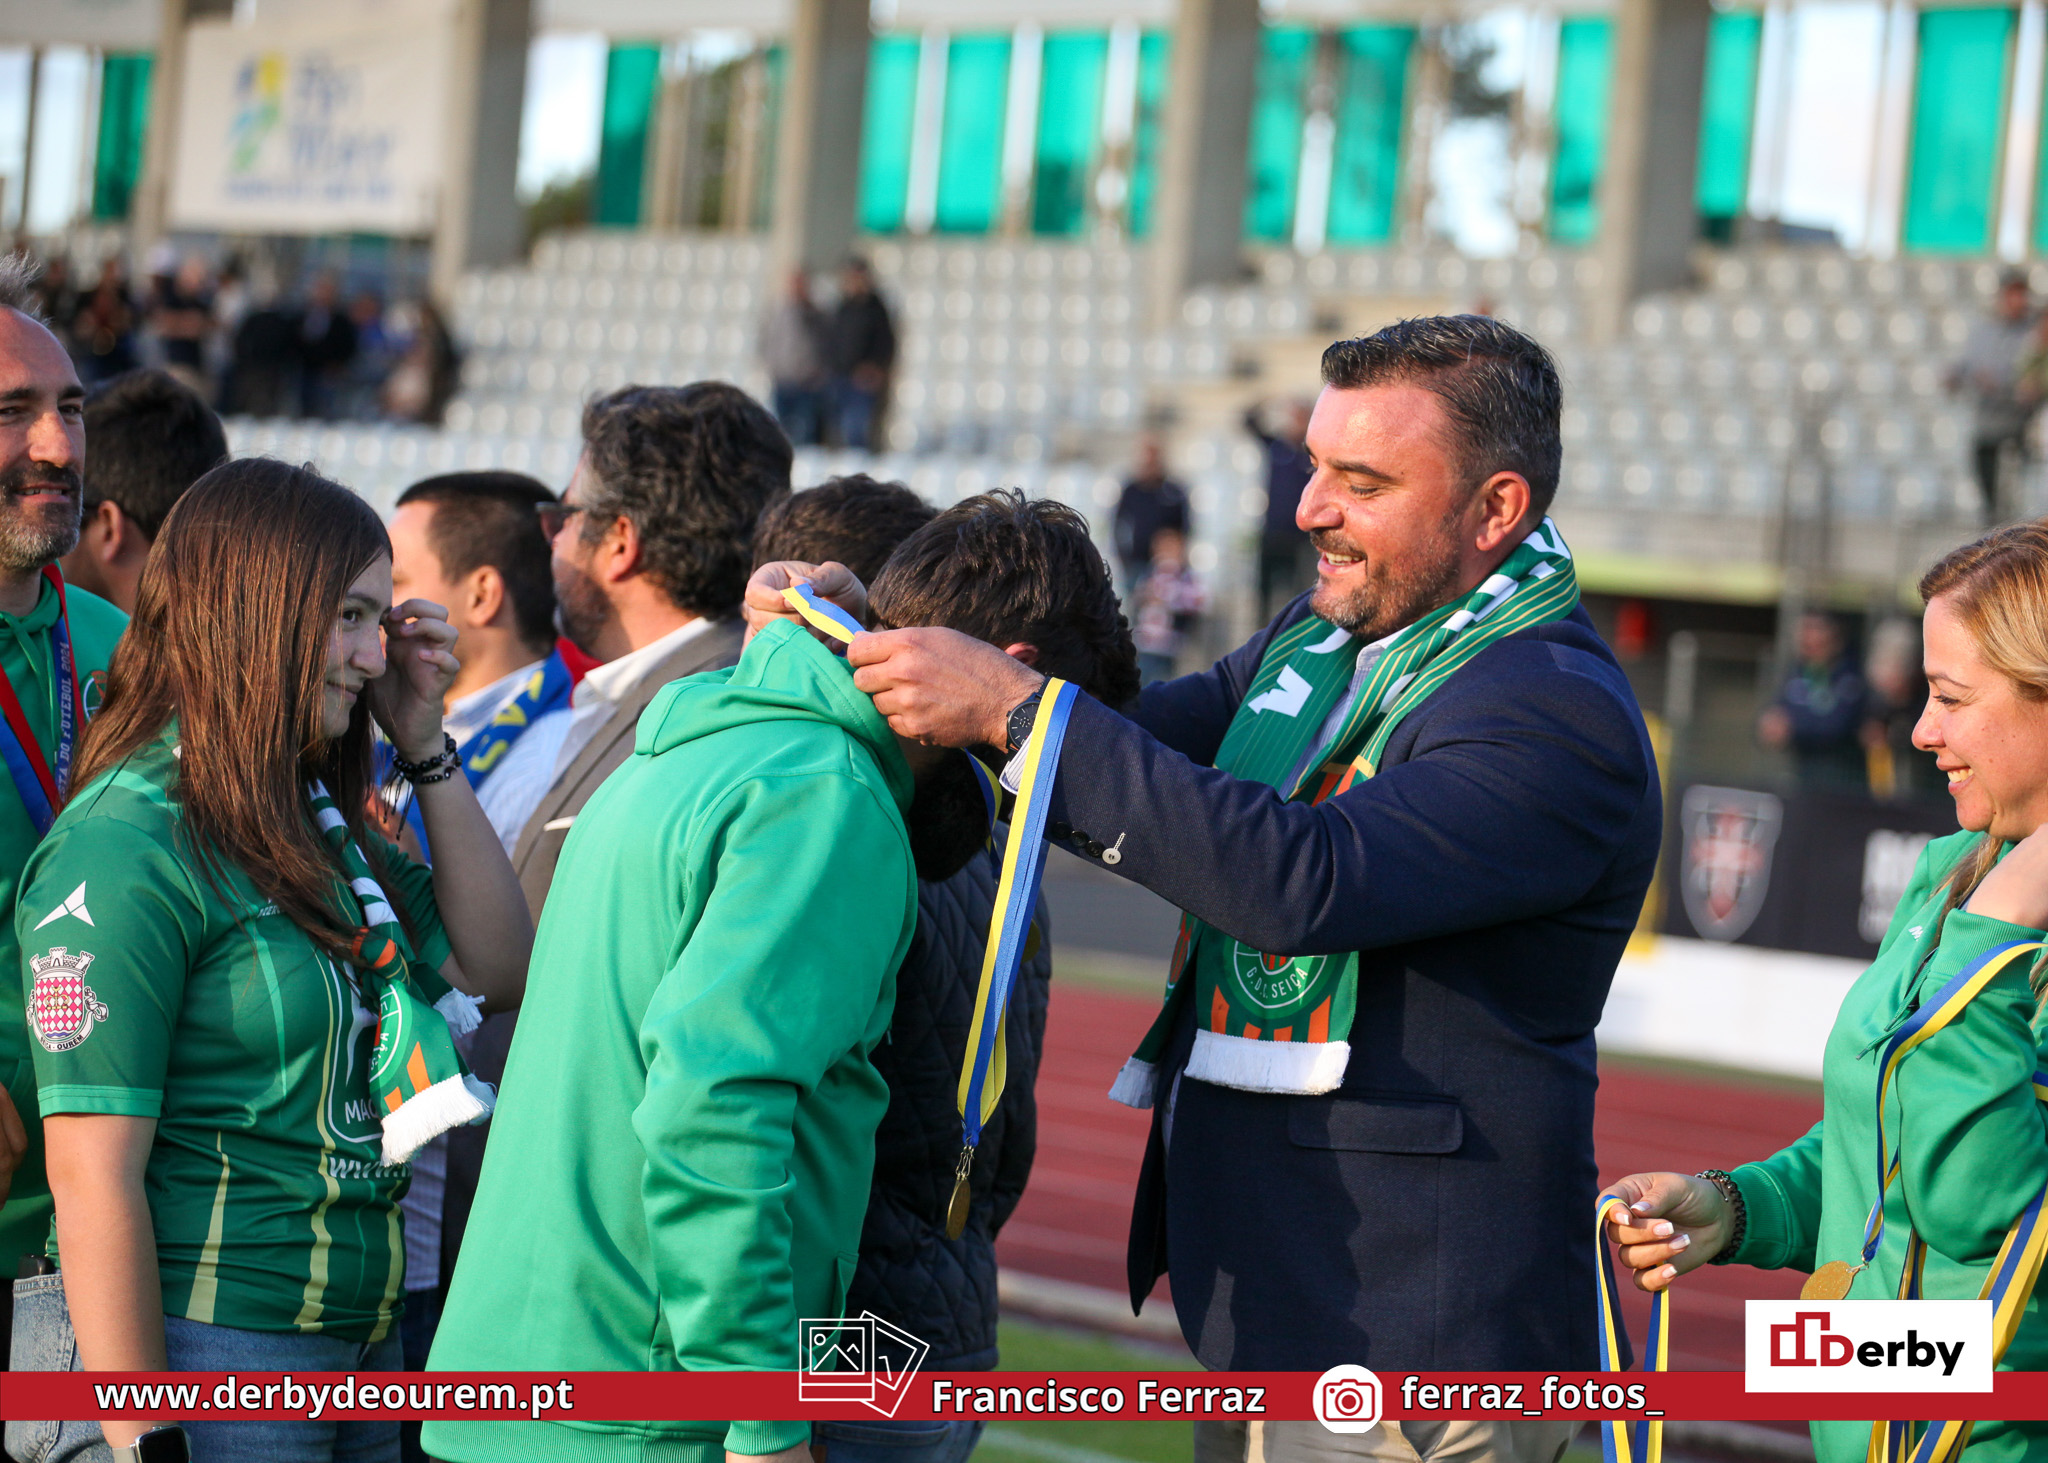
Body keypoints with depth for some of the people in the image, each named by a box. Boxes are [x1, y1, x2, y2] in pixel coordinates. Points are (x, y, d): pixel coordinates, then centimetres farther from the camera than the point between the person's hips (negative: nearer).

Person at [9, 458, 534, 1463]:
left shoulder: (316, 818, 11)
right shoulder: (125, 847, -14)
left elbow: (499, 968, 16)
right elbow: (94, 1177, -17)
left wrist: (425, 746, 8)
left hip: (363, 1344, 8)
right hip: (201, 1364, -8)